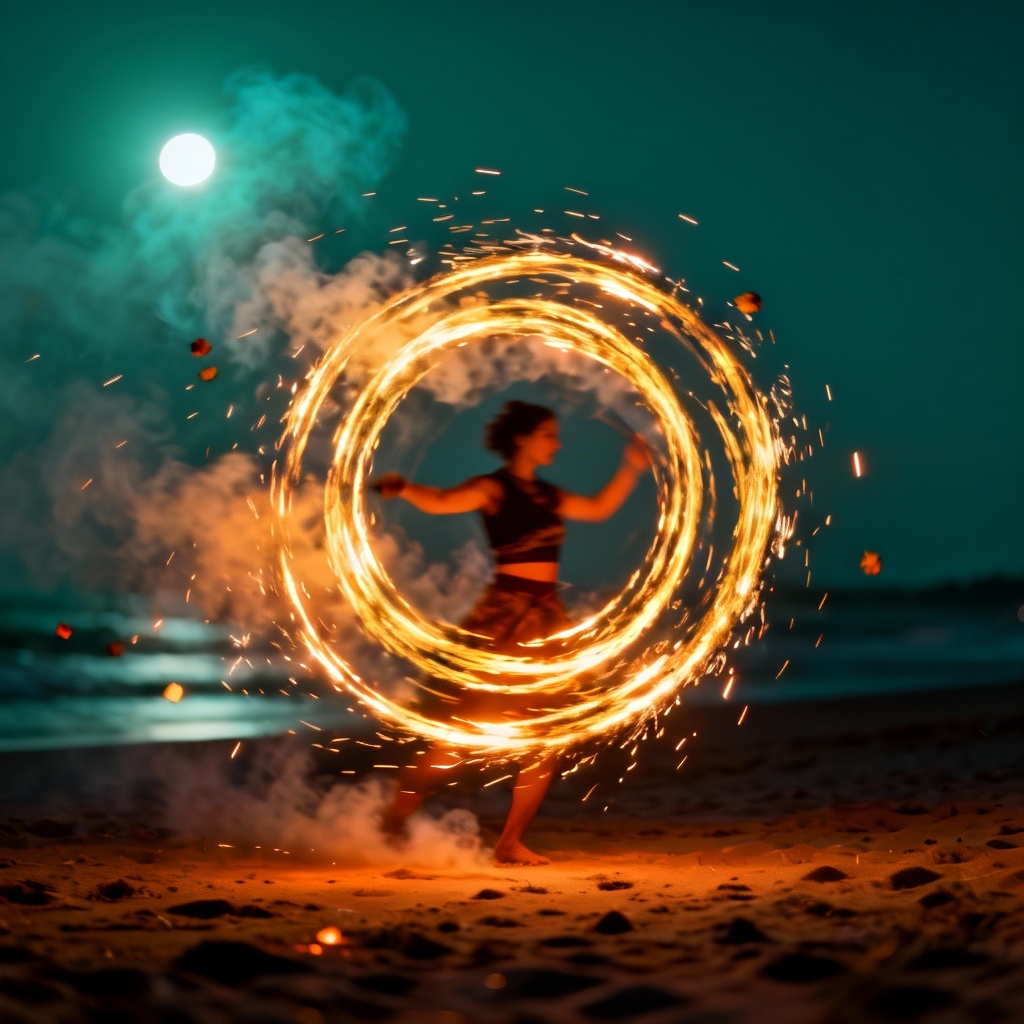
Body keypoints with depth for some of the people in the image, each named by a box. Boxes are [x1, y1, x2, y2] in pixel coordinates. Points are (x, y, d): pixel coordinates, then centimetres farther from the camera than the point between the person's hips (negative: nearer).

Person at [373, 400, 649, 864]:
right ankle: (399, 809, 5)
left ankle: (511, 842, 9)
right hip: (504, 612, -8)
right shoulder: (493, 488, -5)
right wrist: (404, 488, -43)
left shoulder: (548, 495, 17)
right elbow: (442, 501, -23)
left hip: (548, 616, 8)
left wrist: (631, 469, 26)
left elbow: (599, 508, 32)